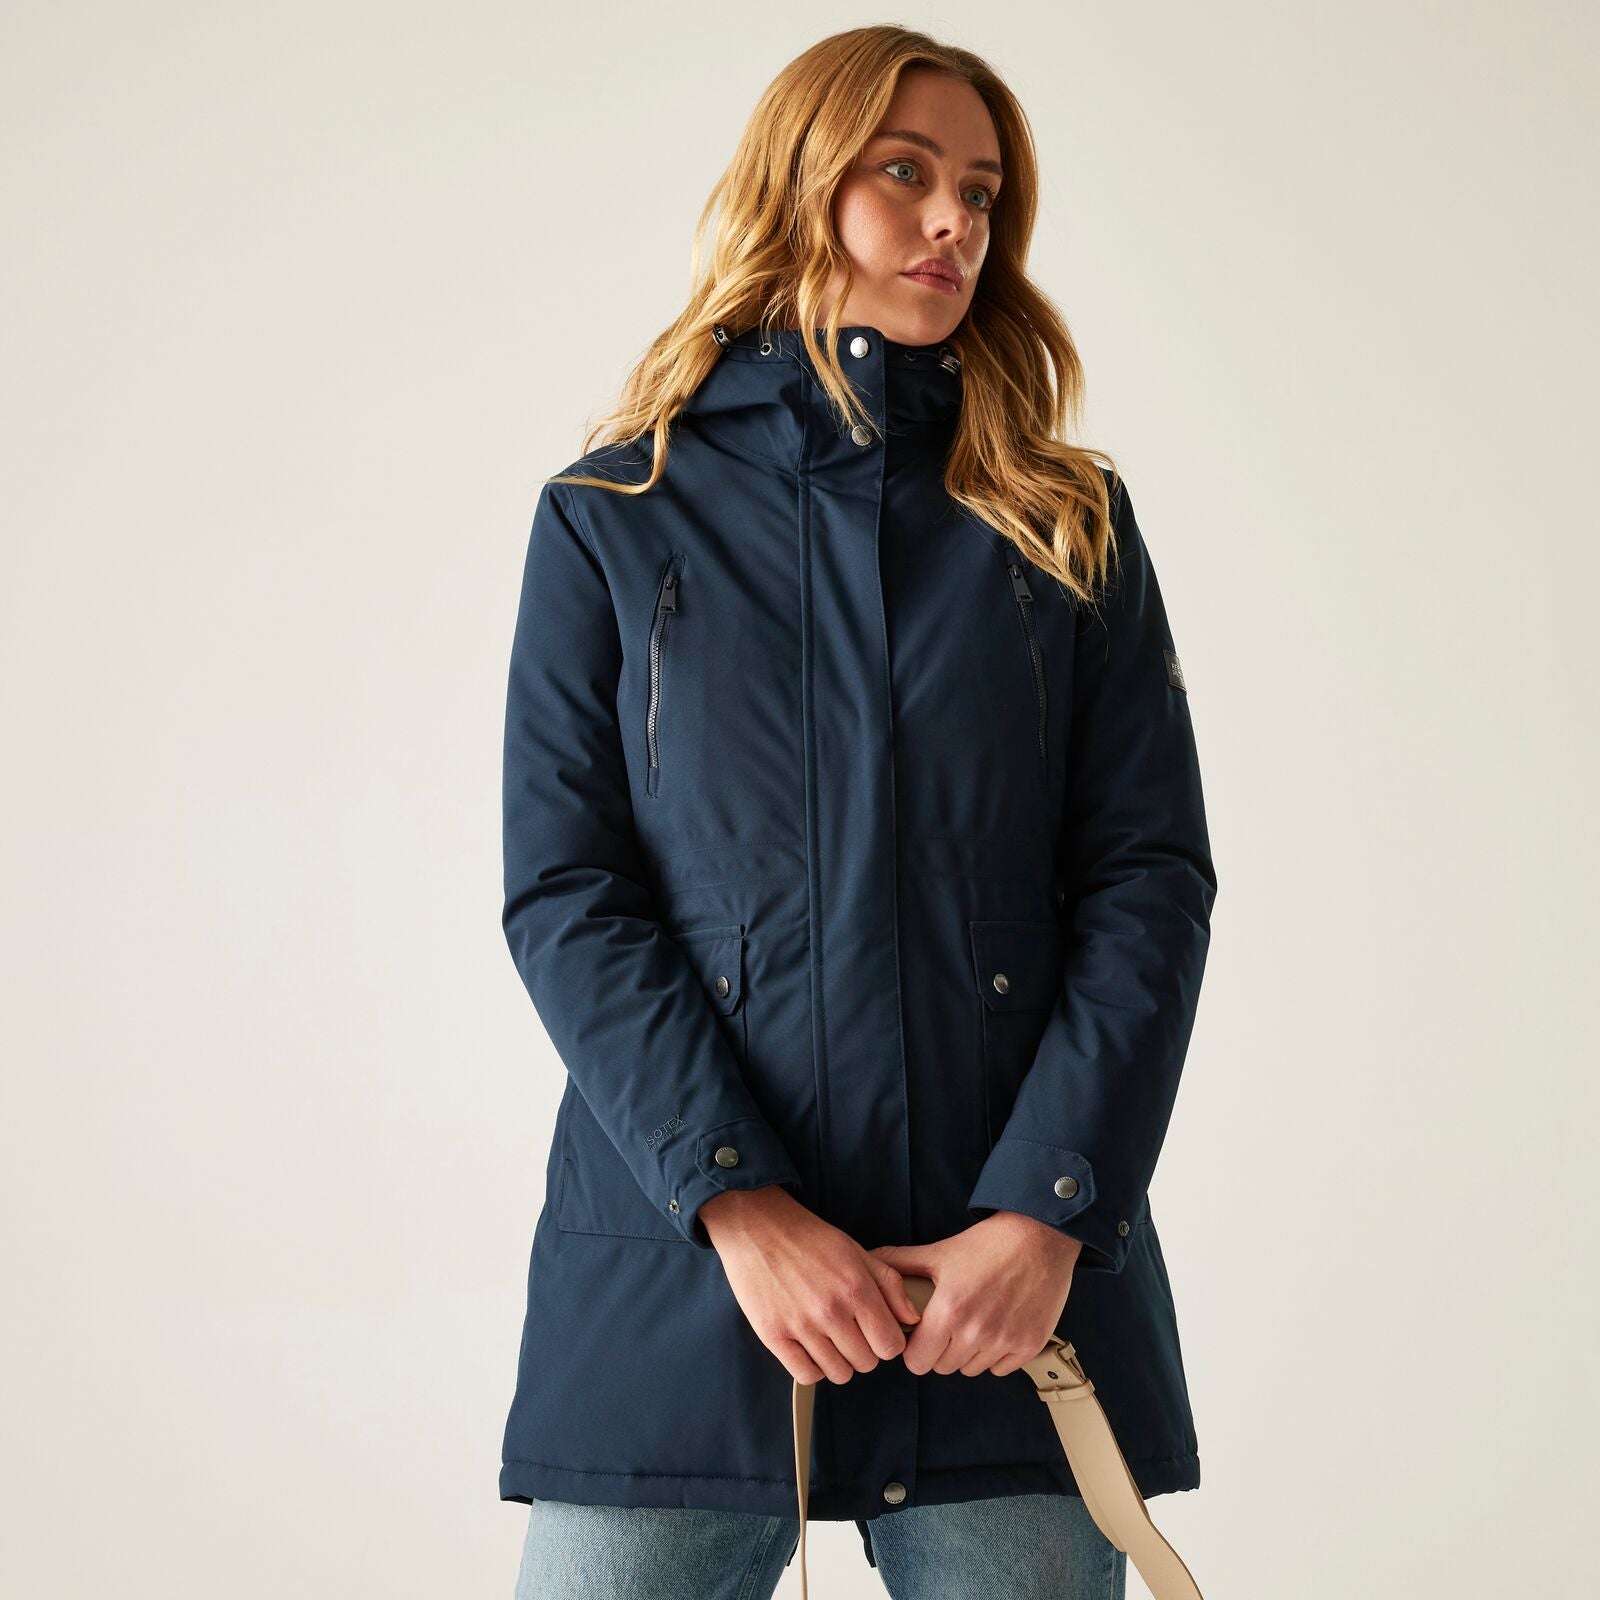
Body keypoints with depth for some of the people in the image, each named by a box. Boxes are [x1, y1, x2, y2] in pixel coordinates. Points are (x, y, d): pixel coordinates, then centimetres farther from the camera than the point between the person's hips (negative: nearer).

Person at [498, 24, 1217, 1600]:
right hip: (682, 1264, -1)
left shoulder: (1070, 525, 12)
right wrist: (738, 1202, -12)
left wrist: (1046, 1208, -9)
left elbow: (1152, 875, 4)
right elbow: (562, 892, 0)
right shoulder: (616, 520, 8)